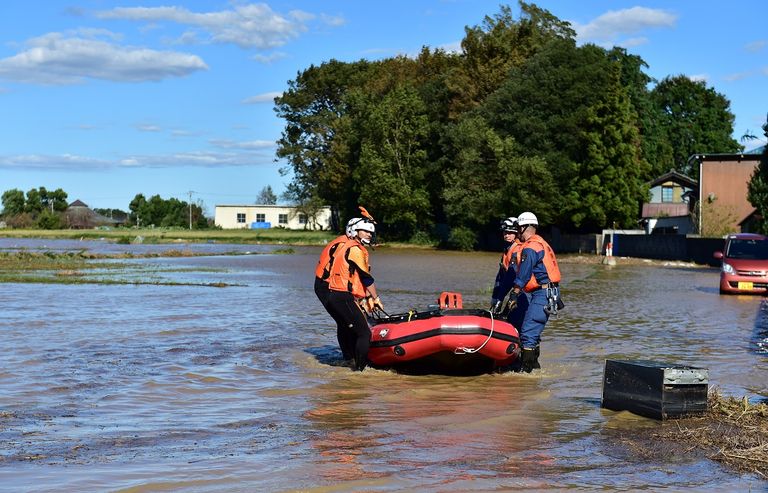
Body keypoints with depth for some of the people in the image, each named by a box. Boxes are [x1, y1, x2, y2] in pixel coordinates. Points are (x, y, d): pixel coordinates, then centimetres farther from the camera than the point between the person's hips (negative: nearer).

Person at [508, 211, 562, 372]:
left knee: (528, 332, -13)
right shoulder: (541, 243, 20)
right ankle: (534, 364, 27)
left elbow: (522, 276, -18)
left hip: (542, 292, -10)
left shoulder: (530, 248, -12)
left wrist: (513, 297, -16)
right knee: (533, 330, 19)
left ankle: (525, 369, -16)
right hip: (549, 291, 10)